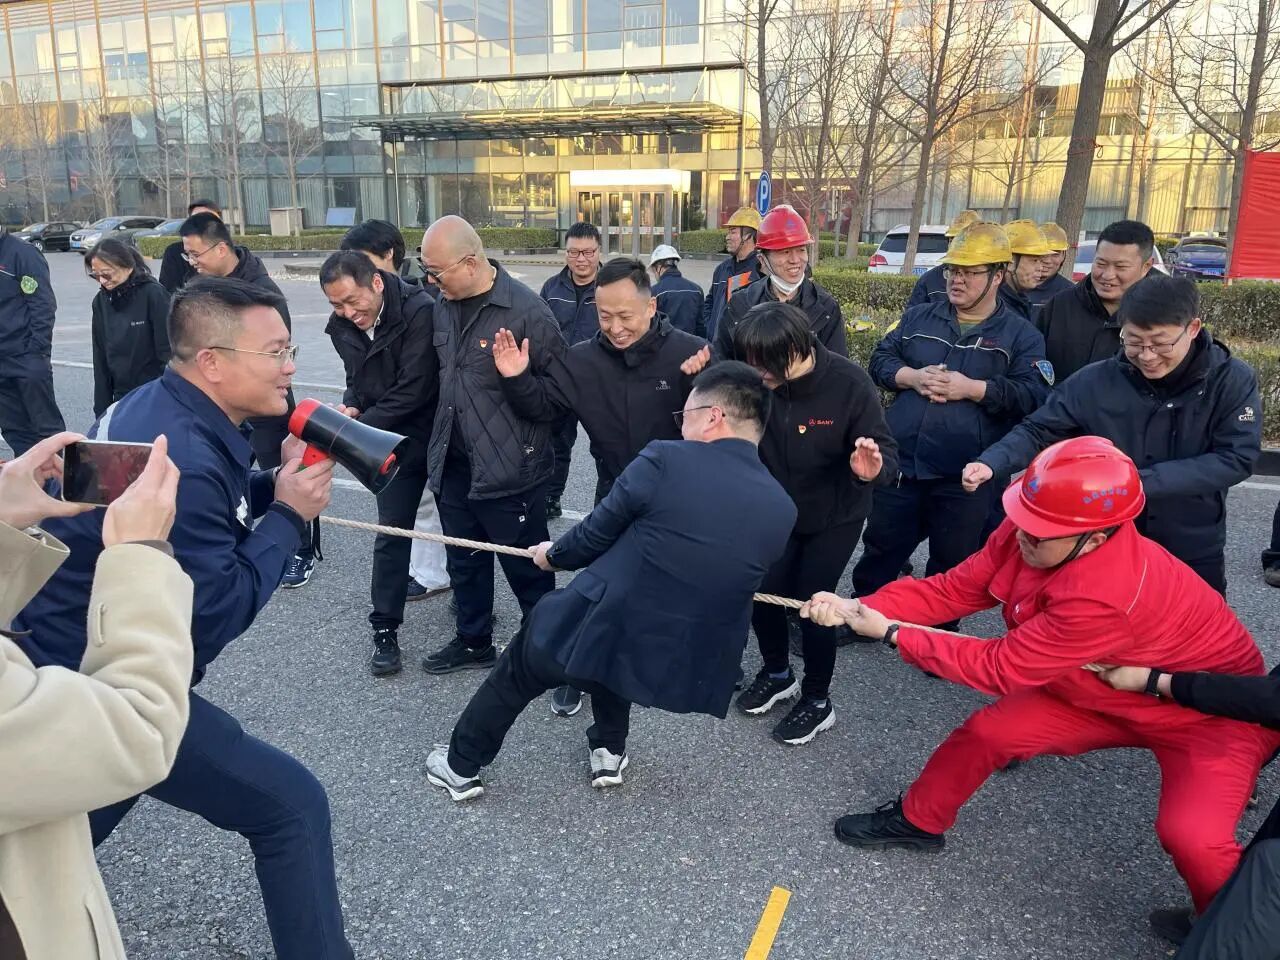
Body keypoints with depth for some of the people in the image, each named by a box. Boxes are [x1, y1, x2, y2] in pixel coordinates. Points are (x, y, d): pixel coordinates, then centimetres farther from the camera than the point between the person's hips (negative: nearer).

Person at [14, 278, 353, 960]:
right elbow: (216, 615, -26)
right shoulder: (181, 461, -29)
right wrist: (290, 514, -18)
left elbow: (212, 519, 9)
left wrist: (278, 483, -7)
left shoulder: (157, 409, 1)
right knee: (291, 804, -6)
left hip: (64, 661, 10)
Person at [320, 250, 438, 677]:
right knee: (392, 532, 4)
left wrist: (355, 427, -23)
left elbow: (413, 389, -26)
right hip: (397, 441, 4)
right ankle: (385, 629, 15)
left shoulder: (419, 311, -24)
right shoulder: (342, 326, -3)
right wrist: (350, 407, -10)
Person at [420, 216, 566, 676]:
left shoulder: (526, 310, -18)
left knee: (526, 568, 8)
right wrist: (440, 439, 13)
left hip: (509, 470, -7)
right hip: (452, 462, 7)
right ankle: (474, 642, 41)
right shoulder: (444, 305, 5)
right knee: (464, 560, 21)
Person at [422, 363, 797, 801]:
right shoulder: (783, 511, -3)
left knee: (516, 672, 26)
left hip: (593, 631, -4)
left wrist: (553, 555, 15)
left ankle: (461, 767, 43)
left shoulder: (664, 460, -18)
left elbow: (596, 535, -7)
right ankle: (609, 753, 41)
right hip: (682, 666, 5)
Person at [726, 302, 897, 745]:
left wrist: (872, 468, -47)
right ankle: (777, 673, 33)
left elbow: (885, 452, -22)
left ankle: (817, 701, 23)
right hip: (777, 510, 3)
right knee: (762, 593, 2)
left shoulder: (849, 384, -27)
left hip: (835, 517, -3)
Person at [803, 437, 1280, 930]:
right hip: (1100, 690, 7)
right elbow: (953, 589, -12)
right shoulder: (1030, 530, -20)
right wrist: (860, 608, -24)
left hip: (1213, 712, -6)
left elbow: (999, 668, -31)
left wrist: (891, 633, -24)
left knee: (1189, 835, -25)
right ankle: (916, 821, 24)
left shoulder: (1103, 598, -41)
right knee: (986, 730, 0)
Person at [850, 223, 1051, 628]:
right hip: (901, 464, 3)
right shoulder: (919, 317, 10)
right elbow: (880, 359, 8)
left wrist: (971, 388, -19)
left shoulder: (1021, 335, 0)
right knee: (882, 546, 15)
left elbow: (1033, 396, -11)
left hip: (965, 477, -2)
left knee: (952, 564, 14)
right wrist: (912, 377, -11)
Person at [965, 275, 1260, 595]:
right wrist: (990, 463, -28)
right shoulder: (1096, 381, -11)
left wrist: (1142, 481, -28)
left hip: (1193, 556, 0)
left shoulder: (1233, 380, -12)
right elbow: (1038, 431, -9)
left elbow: (1237, 458, -18)